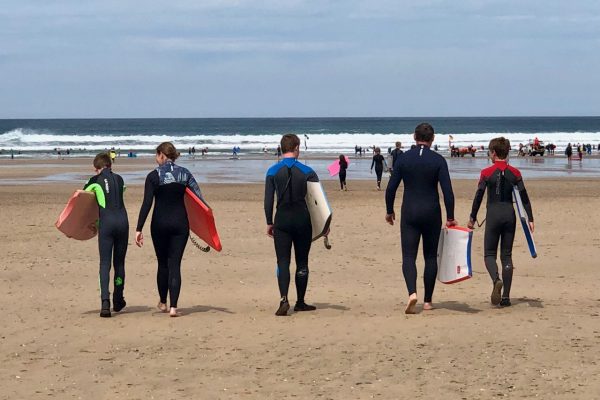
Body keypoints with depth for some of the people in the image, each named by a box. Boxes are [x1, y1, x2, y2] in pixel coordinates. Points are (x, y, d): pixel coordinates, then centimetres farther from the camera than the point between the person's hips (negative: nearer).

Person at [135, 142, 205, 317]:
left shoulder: (153, 176, -6)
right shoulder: (184, 173, 3)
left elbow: (146, 204, -11)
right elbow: (198, 196, -3)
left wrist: (139, 229, -11)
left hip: (160, 223, -2)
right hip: (180, 223, 2)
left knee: (163, 263, 14)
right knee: (175, 264, 2)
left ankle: (163, 303, 28)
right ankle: (173, 307, -7)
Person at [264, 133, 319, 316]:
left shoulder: (273, 171, 0)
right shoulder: (307, 171, -1)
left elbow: (268, 200, 0)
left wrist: (269, 223, 8)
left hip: (282, 219, 0)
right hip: (303, 219, 0)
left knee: (283, 261, -1)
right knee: (302, 262, 11)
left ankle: (284, 299, -20)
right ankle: (300, 302, 18)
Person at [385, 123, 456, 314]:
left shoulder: (403, 158, -1)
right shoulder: (438, 160, -4)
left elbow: (391, 187, -1)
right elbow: (447, 190, -8)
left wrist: (389, 211, 13)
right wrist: (450, 217, -1)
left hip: (409, 213, 0)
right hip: (431, 213, 0)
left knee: (408, 256, 0)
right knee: (430, 256, 11)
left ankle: (412, 292, -25)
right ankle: (428, 301, 14)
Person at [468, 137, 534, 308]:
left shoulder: (487, 173, -6)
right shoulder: (514, 173, 2)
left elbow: (478, 196, -4)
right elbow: (524, 197, 0)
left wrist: (472, 218, 6)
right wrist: (530, 219, 4)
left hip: (493, 215, -3)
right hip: (509, 215, 3)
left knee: (489, 254, 7)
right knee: (507, 255, 9)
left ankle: (496, 280, -24)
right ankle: (506, 296, 5)